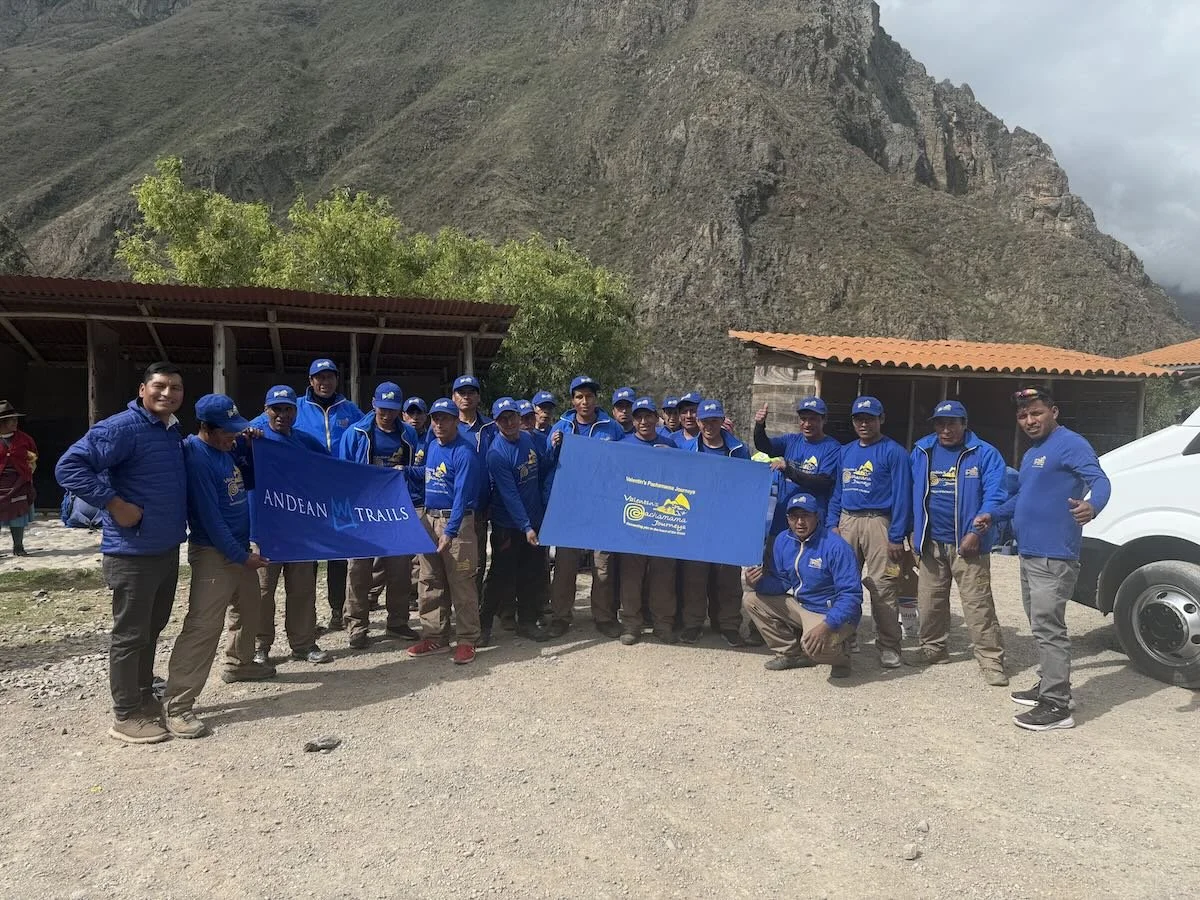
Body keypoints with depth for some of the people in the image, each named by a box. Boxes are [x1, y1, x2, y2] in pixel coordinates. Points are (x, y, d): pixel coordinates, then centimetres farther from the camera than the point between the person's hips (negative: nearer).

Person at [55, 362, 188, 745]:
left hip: (167, 550, 9)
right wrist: (114, 504, -23)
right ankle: (126, 717, 12)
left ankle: (144, 697, 33)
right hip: (133, 554, -9)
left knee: (151, 630, 19)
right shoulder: (120, 428, -16)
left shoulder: (174, 432, 11)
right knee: (130, 635, 1)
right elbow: (69, 467, -22)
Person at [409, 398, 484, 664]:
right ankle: (435, 637, 21)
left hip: (457, 520, -8)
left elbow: (462, 495, -20)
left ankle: (467, 640, 5)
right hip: (429, 518, 8)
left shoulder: (464, 452, -13)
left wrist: (450, 532, -25)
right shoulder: (432, 445, 12)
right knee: (430, 582, 11)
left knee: (461, 584, -4)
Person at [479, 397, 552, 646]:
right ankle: (484, 624, 15)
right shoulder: (497, 453, -19)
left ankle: (527, 623, 26)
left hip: (535, 519, 7)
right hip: (509, 526, -7)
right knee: (502, 578, -1)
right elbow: (509, 495, -23)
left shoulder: (528, 438, 3)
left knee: (534, 576, 12)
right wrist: (525, 527, -25)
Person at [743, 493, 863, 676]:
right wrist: (758, 583, -18)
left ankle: (839, 656, 4)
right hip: (799, 605, 7)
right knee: (753, 599, -2)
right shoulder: (783, 540, -2)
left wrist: (826, 625, -36)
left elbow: (851, 595, -26)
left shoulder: (835, 547, -23)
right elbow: (781, 583, 4)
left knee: (814, 646, -35)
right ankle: (790, 653, 9)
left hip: (833, 614, -7)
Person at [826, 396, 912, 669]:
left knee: (882, 588, -6)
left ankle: (888, 646, 3)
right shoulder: (845, 452, 17)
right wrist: (832, 524, 8)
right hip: (847, 522, 6)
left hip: (878, 523, -6)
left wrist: (896, 537, -11)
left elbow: (901, 496, -6)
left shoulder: (893, 452, -2)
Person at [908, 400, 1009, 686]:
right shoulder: (921, 452, 9)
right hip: (931, 543, 5)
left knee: (978, 603, -7)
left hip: (967, 544, -4)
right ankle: (933, 647, 29)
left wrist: (976, 532, -17)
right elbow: (913, 493, 13)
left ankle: (991, 659, 1)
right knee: (929, 601, 13)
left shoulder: (985, 454, -3)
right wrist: (915, 532, 8)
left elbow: (994, 497, -9)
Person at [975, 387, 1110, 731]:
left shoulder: (1070, 444, -11)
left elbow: (1100, 480, -24)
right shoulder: (1031, 454, 19)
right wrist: (994, 515, 25)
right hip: (1030, 553, 10)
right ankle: (1047, 686, 29)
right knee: (1041, 625, 17)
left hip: (1054, 556, -10)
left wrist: (1091, 506, -44)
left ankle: (1057, 705, -6)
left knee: (1048, 627, -10)